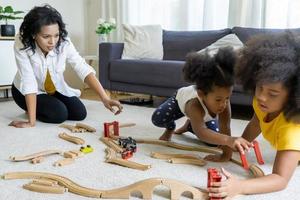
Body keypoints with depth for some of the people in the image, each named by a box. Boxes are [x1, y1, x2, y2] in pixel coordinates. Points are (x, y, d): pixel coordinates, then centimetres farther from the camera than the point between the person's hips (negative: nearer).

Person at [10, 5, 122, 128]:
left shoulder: (64, 43, -25)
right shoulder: (22, 44, -32)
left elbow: (84, 69, -31)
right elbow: (28, 80, -35)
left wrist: (105, 98, -44)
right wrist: (31, 121, -37)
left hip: (55, 88, 4)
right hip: (26, 91, -4)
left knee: (80, 113, -9)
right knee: (59, 113, -26)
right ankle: (33, 111, 7)